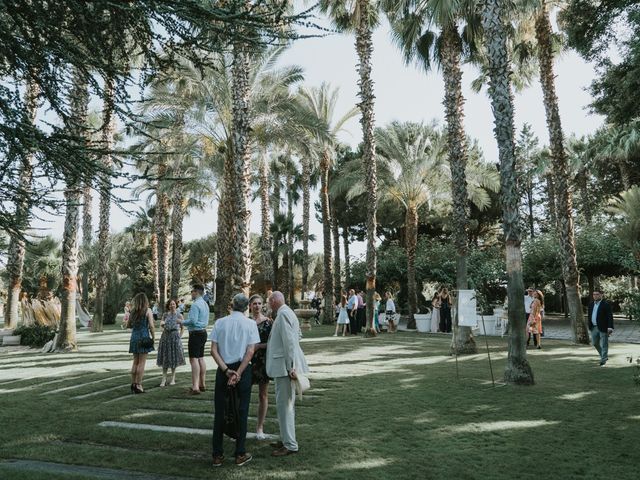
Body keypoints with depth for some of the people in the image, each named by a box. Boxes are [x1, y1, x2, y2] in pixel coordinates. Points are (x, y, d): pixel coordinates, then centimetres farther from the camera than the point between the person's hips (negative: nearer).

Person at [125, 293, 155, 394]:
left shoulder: (133, 311, 8)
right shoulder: (148, 311, -6)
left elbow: (128, 325, 16)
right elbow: (151, 326, -11)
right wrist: (153, 338, -3)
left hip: (134, 337, 5)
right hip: (144, 337, -5)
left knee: (135, 362, 14)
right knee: (142, 362, -1)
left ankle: (133, 384, 17)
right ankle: (138, 385, 0)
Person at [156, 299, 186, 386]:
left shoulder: (179, 315, -1)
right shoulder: (165, 314, 6)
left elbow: (182, 327, 4)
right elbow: (162, 325, 15)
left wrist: (180, 336, -4)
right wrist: (162, 324, -7)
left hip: (175, 336, -2)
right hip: (165, 336, 2)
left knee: (174, 357, 4)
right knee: (165, 357, 3)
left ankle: (173, 378, 15)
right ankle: (164, 379, 9)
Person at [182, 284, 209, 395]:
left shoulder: (195, 304, -16)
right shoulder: (205, 304, 13)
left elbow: (193, 321, -22)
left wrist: (182, 322, -6)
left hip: (196, 333, -10)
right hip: (203, 332, 10)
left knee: (194, 359, -9)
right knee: (201, 358, 16)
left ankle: (195, 387, -11)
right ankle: (202, 384, 23)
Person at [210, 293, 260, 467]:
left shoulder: (220, 323, 1)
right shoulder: (250, 324, -3)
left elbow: (213, 350, -5)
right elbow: (250, 351, -11)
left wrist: (226, 370, -9)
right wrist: (238, 373, -12)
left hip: (223, 369, 2)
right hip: (243, 368, -1)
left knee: (219, 411, 10)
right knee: (242, 411, 8)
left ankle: (217, 455, 17)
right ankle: (240, 454, 14)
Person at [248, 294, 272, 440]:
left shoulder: (268, 322, -1)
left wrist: (259, 346, -15)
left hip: (263, 361, 0)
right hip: (247, 360, 1)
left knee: (263, 395, 7)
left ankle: (260, 428, 19)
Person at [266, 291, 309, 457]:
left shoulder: (283, 314, -16)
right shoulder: (288, 313, 15)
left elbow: (289, 342, -22)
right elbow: (298, 336, 23)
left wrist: (291, 367, -24)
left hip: (284, 366, -11)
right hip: (286, 366, 11)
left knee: (284, 404, -4)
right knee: (286, 403, 18)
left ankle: (290, 445, 3)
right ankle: (287, 439, 29)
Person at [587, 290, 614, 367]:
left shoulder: (606, 304, -10)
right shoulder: (591, 304, 10)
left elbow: (610, 316, -15)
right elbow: (589, 315, 16)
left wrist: (610, 327, -22)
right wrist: (589, 325, 13)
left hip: (603, 328, -7)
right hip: (594, 328, 7)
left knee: (604, 344, 0)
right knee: (595, 343, 14)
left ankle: (603, 360, 9)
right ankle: (604, 356, 33)